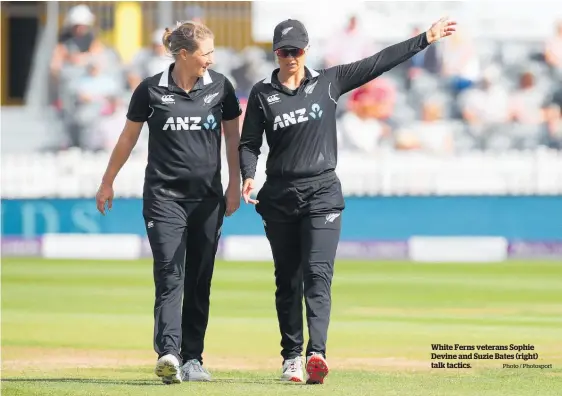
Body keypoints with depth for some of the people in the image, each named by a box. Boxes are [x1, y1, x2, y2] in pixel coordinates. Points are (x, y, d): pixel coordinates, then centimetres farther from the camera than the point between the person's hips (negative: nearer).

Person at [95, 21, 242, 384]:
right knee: (170, 275, -14)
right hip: (164, 196, -3)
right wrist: (108, 182, 14)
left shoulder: (220, 87, 3)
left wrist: (235, 185, 7)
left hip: (208, 197, 3)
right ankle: (168, 354, -25)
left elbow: (233, 137, 12)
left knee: (199, 281, 5)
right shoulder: (151, 90, -3)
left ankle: (192, 358, 11)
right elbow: (129, 137, 8)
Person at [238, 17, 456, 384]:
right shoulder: (262, 94, 3)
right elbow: (249, 143, 4)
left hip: (322, 192, -1)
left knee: (318, 273, -14)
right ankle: (292, 357, 16)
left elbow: (379, 63, 3)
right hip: (280, 197, 1)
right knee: (288, 280, 7)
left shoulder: (329, 82, 4)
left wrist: (427, 37, 1)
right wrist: (249, 177, -16)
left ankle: (317, 354, -27)